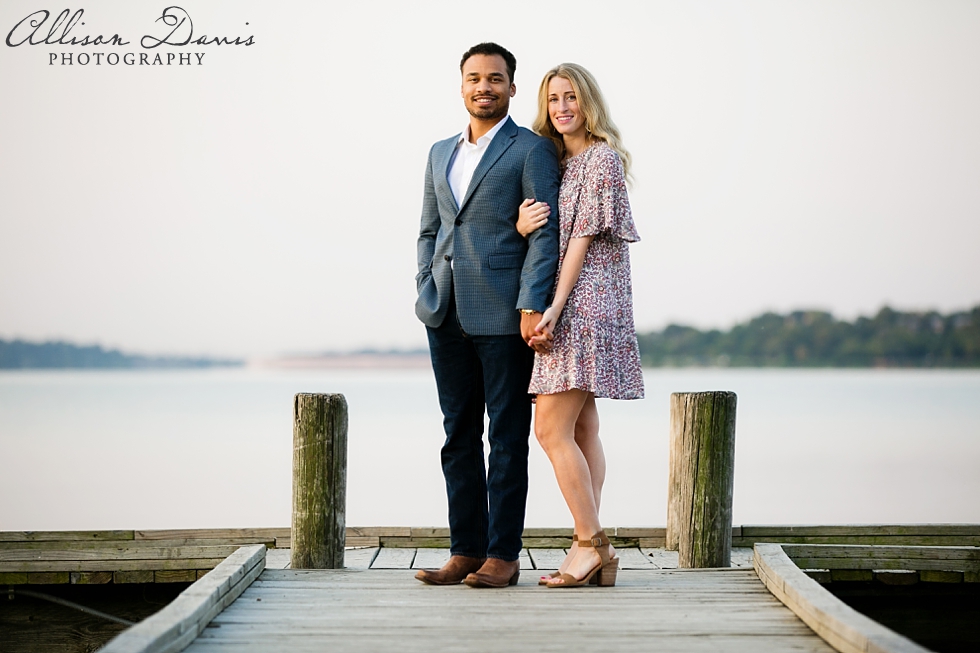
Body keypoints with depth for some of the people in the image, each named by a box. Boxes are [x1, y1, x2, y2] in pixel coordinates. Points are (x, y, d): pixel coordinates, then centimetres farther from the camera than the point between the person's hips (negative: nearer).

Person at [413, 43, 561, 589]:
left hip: (504, 315, -6)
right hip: (448, 316, 6)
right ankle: (466, 551, 13)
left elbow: (545, 233, -7)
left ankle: (503, 555, 3)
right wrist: (427, 293, 8)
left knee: (507, 437, -1)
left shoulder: (532, 150, 0)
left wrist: (531, 306, -16)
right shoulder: (441, 154, 19)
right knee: (459, 436, 8)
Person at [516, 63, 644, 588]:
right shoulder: (555, 161, 18)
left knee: (552, 429, -13)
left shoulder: (602, 158, -8)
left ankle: (591, 545, -8)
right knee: (582, 432, 7)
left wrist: (555, 308, -18)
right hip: (569, 311, 9)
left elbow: (583, 239, -14)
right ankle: (593, 551, 8)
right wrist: (521, 224, -10)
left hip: (583, 304, -9)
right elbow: (547, 234, 14)